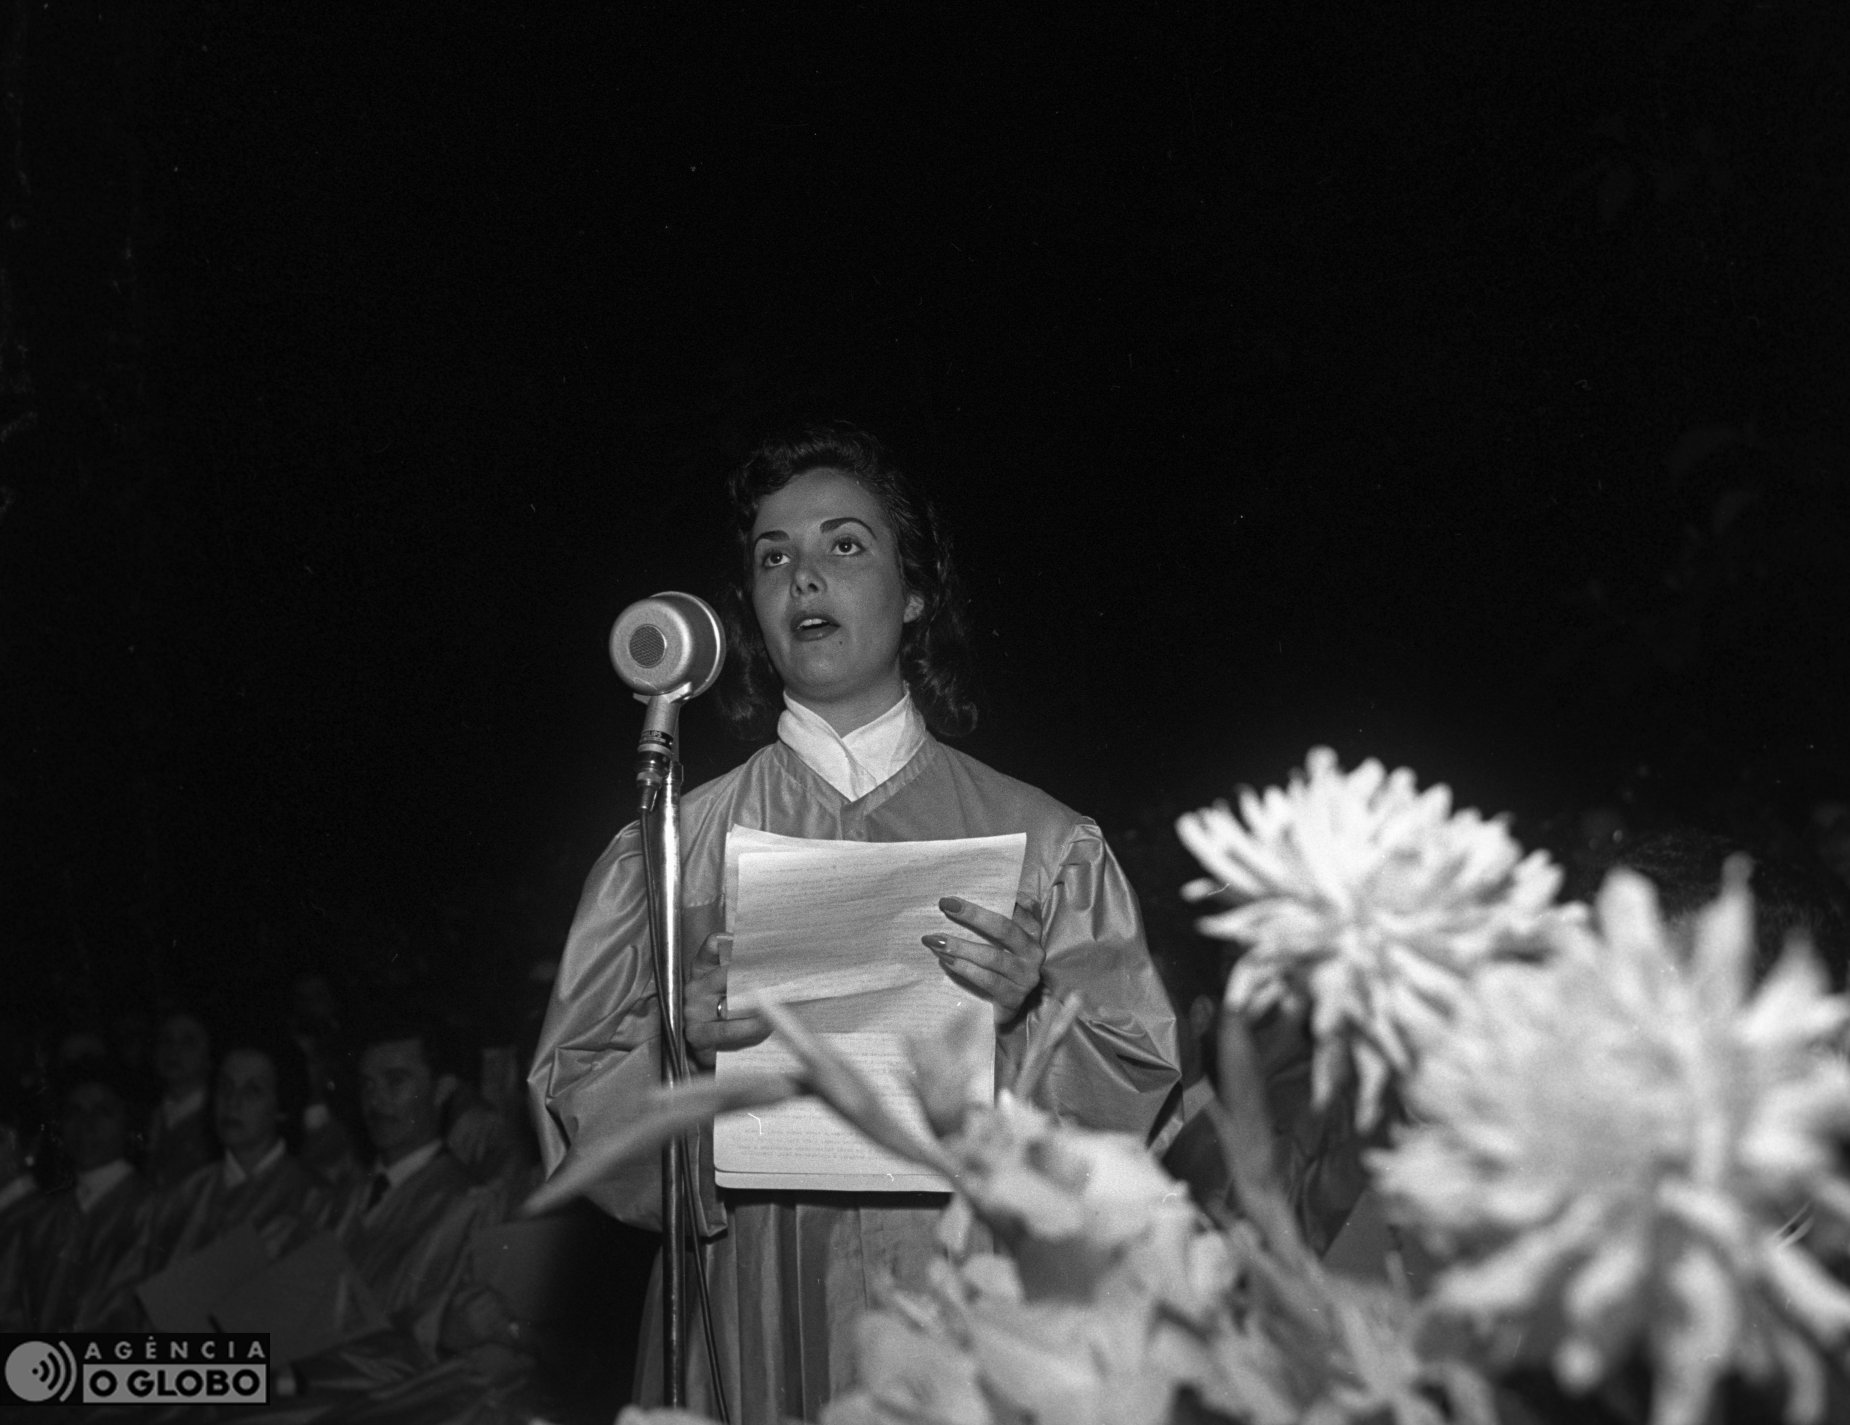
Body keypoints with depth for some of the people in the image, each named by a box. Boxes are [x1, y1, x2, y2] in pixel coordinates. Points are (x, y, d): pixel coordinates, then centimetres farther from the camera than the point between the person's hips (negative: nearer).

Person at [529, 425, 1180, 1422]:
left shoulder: (1043, 843, 1)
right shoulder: (666, 849, 3)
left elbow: (1137, 1092, -1)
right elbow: (573, 1110, 1)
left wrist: (1028, 1018, -18)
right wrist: (677, 1041, -17)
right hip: (754, 1328, 1)